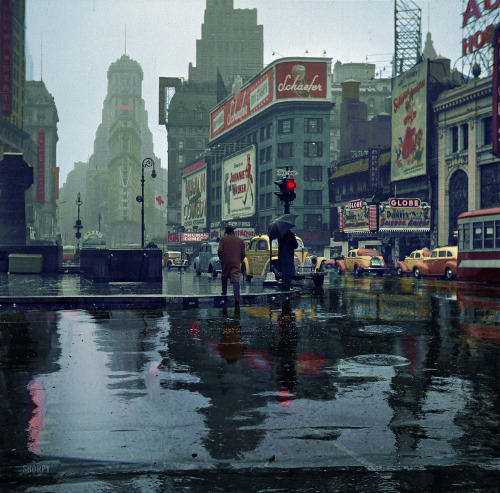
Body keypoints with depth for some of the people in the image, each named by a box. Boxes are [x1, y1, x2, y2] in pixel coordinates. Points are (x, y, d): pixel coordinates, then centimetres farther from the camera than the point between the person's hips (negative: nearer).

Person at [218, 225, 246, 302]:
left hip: (225, 262, 1)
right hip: (236, 263, 0)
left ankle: (224, 291, 35)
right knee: (236, 280, -8)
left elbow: (220, 251, -7)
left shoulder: (223, 239, 1)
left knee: (224, 276, 25)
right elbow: (243, 254, 3)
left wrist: (221, 258, 10)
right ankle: (236, 297, -20)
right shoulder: (240, 241, 4)